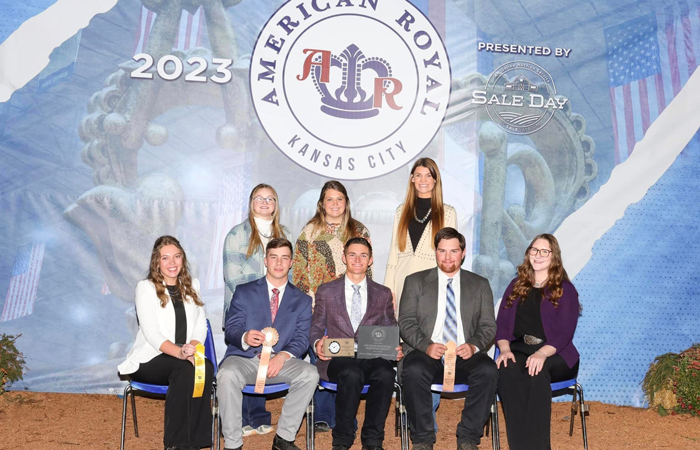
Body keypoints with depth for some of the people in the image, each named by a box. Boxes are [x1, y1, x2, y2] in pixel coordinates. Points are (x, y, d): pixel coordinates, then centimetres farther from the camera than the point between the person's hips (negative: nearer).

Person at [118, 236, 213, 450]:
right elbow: (152, 333, -12)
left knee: (206, 367, -32)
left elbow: (200, 326, 7)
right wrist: (180, 352, -30)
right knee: (186, 367, -35)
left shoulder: (192, 285, 14)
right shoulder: (146, 287, -1)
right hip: (150, 360, -3)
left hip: (184, 359, 3)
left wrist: (193, 348, -16)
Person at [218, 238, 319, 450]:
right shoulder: (244, 292, 10)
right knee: (227, 375, -34)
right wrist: (245, 337, -24)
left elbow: (302, 339, 3)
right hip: (244, 359, -1)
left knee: (310, 374, -28)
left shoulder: (302, 300, 12)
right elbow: (231, 329, 1)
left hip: (281, 361, 1)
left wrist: (283, 356, -19)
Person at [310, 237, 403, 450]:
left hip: (372, 357, 1)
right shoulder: (326, 291, 14)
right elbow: (316, 328, 12)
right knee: (352, 374, -36)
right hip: (337, 358, -1)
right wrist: (318, 343, -11)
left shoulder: (383, 294, 17)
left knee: (386, 373, -34)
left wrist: (396, 349, -7)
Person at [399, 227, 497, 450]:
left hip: (465, 356, 1)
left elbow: (488, 326, 8)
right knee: (413, 371, -34)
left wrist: (474, 346, -14)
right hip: (426, 353, -1)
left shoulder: (480, 285, 15)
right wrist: (426, 346, -17)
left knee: (488, 370, -30)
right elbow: (406, 322, 2)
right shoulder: (415, 282, 11)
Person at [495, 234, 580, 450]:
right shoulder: (516, 286, 19)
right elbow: (502, 323, 12)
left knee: (537, 372, -37)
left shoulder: (565, 289, 8)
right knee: (506, 371, -33)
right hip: (518, 349, 2)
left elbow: (564, 332, -4)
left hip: (553, 353, -2)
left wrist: (542, 353, -23)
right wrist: (505, 348, -10)